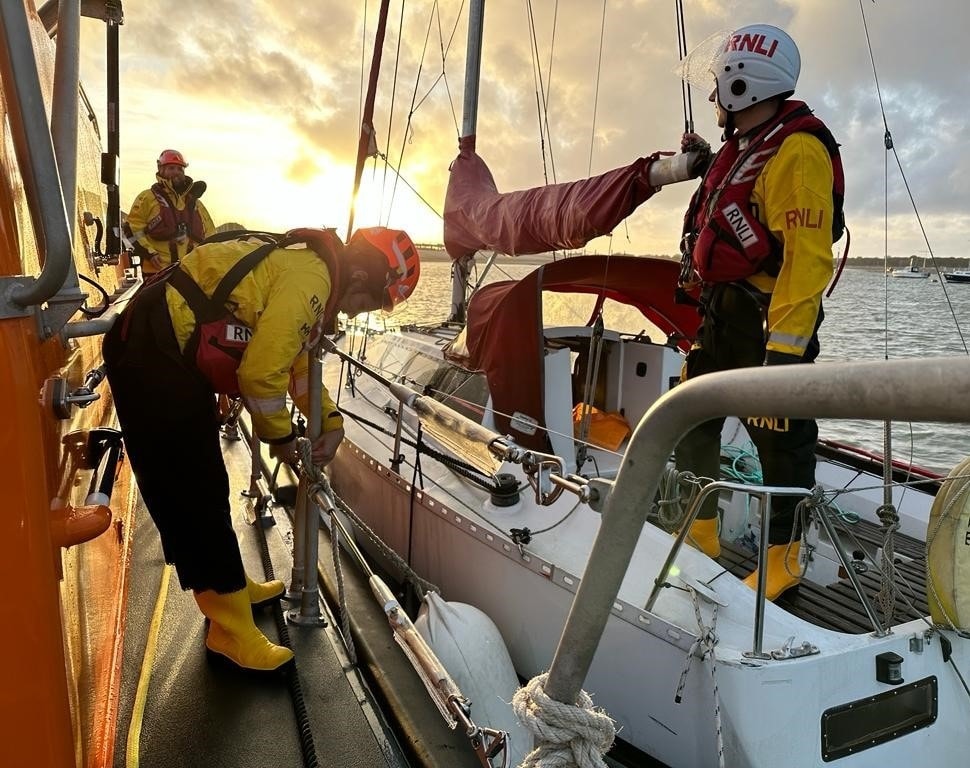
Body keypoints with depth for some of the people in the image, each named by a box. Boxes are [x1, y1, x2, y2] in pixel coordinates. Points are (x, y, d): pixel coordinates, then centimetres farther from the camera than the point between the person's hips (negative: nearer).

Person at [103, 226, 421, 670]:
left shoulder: (308, 265, 12)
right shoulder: (309, 280, -20)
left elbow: (297, 361, 21)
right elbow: (261, 372, -21)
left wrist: (331, 422, 11)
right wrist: (281, 435, -4)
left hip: (174, 356, 11)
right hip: (153, 357, -11)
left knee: (200, 488, 19)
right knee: (196, 497, -4)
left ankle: (227, 587, 35)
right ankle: (231, 631, 6)